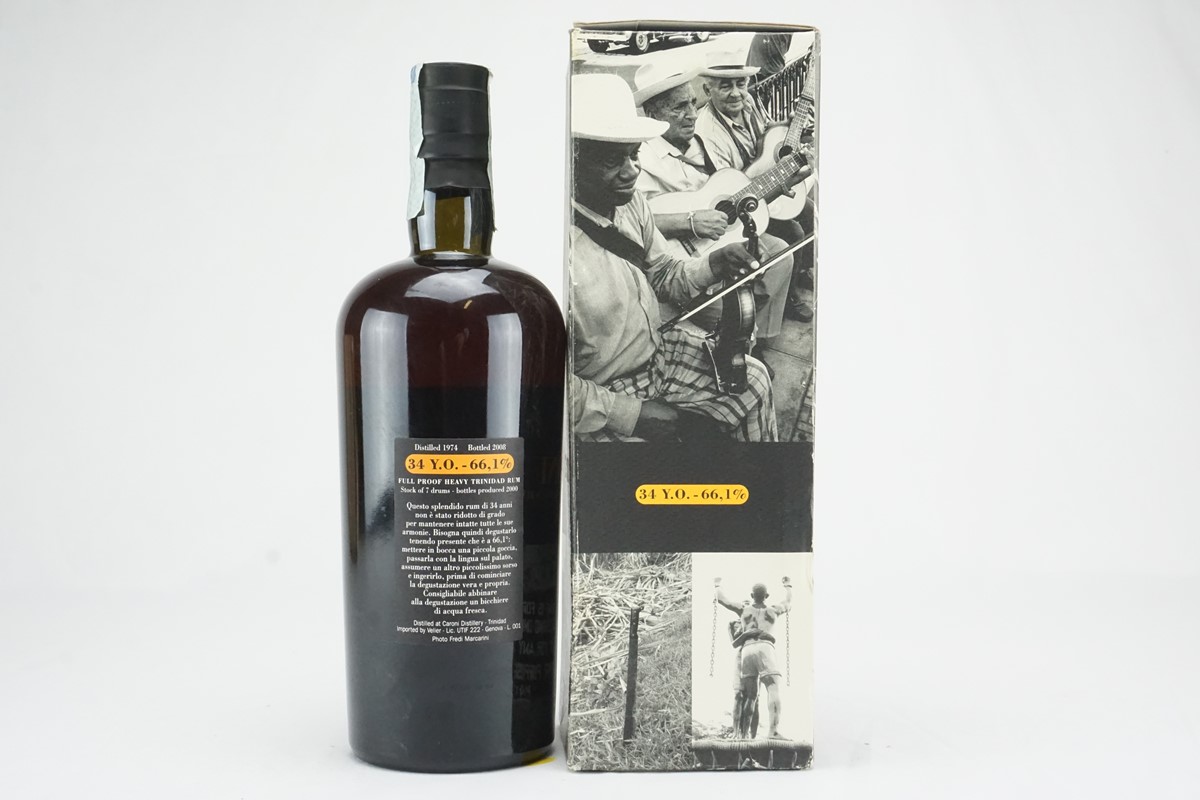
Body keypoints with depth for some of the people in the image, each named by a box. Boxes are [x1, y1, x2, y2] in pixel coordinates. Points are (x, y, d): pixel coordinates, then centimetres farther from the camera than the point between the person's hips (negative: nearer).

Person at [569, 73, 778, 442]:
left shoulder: (630, 201, -5)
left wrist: (714, 264, -9)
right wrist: (636, 414, -23)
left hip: (658, 351, 9)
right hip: (605, 395, -8)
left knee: (754, 380, 12)